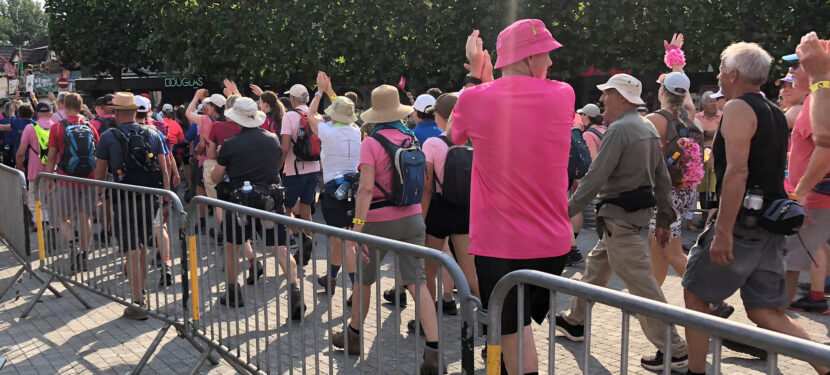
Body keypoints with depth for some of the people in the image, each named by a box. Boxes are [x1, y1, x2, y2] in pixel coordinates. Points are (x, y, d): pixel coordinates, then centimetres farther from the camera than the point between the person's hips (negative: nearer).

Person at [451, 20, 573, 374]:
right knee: (521, 327, 23)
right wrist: (486, 77, 19)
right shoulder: (563, 96, -2)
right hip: (553, 242, 4)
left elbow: (457, 135, 14)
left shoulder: (474, 98, -10)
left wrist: (475, 75, 17)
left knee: (514, 337, 7)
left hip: (498, 243, -3)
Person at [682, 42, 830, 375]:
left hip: (742, 223, -8)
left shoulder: (738, 108, -11)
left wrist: (723, 231, -24)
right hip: (770, 225, 9)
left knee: (694, 293, 7)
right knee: (767, 313, 11)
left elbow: (737, 171, -22)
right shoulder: (775, 113, 17)